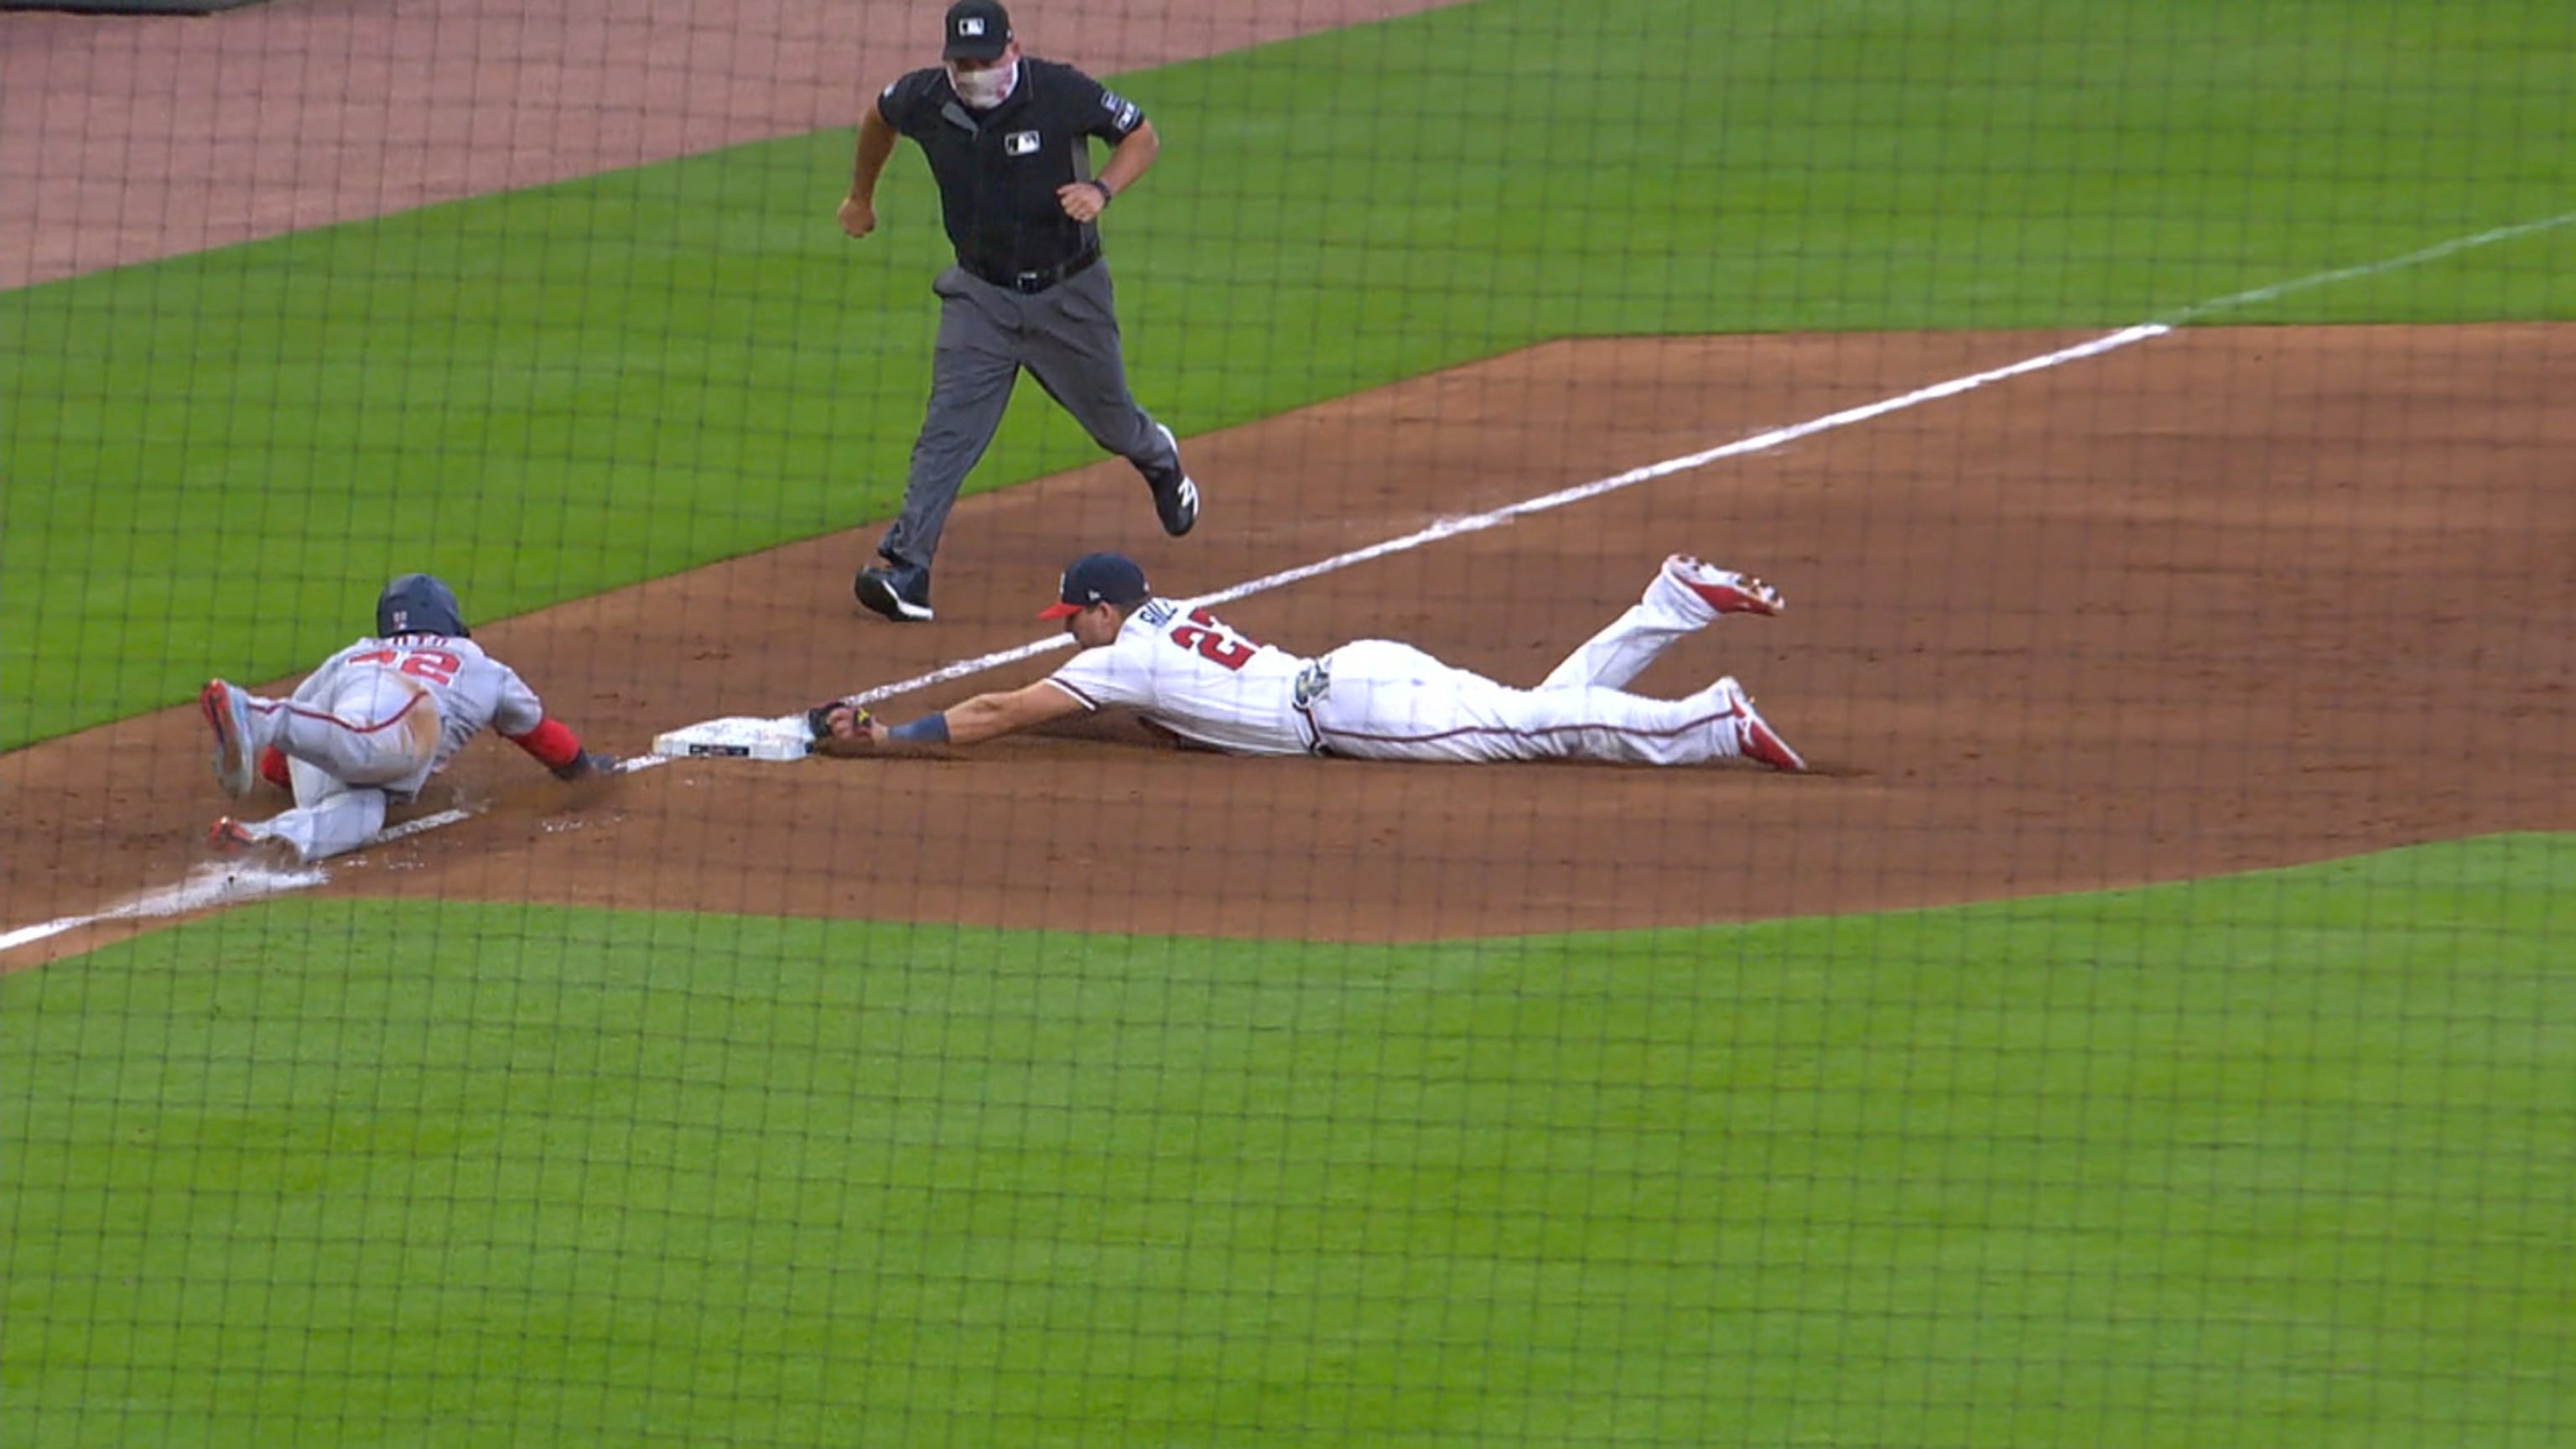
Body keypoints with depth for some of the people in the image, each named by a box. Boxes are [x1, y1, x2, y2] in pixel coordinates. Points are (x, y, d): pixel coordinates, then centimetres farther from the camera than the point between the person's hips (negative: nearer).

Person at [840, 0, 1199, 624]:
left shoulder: (1061, 93, -22)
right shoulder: (924, 100, -13)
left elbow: (1141, 135, -9)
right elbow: (878, 119, 12)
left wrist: (1101, 190, -28)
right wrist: (860, 195, 25)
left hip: (1067, 293, -1)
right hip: (980, 295, 1)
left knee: (1110, 418, 18)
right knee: (947, 431, -13)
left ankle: (1159, 460, 54)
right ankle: (905, 567, -18)